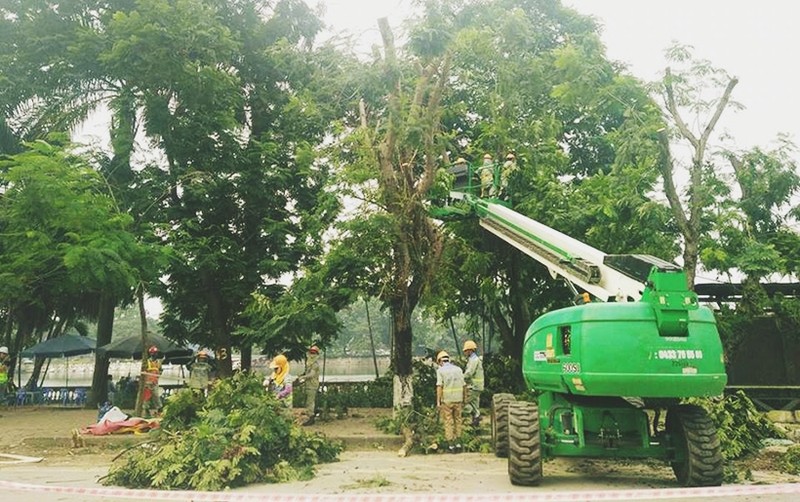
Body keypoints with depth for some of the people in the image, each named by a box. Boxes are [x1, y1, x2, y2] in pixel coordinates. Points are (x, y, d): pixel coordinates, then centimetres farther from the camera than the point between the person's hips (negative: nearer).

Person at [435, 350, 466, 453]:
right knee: (457, 420, 16)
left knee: (448, 422, 6)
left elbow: (439, 386, -13)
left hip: (446, 400, -3)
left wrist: (438, 402, -13)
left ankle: (451, 446, 9)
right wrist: (464, 400, 13)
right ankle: (457, 443, 15)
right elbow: (464, 386, 6)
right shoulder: (458, 369, 7)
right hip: (458, 399, 3)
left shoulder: (440, 370, -4)